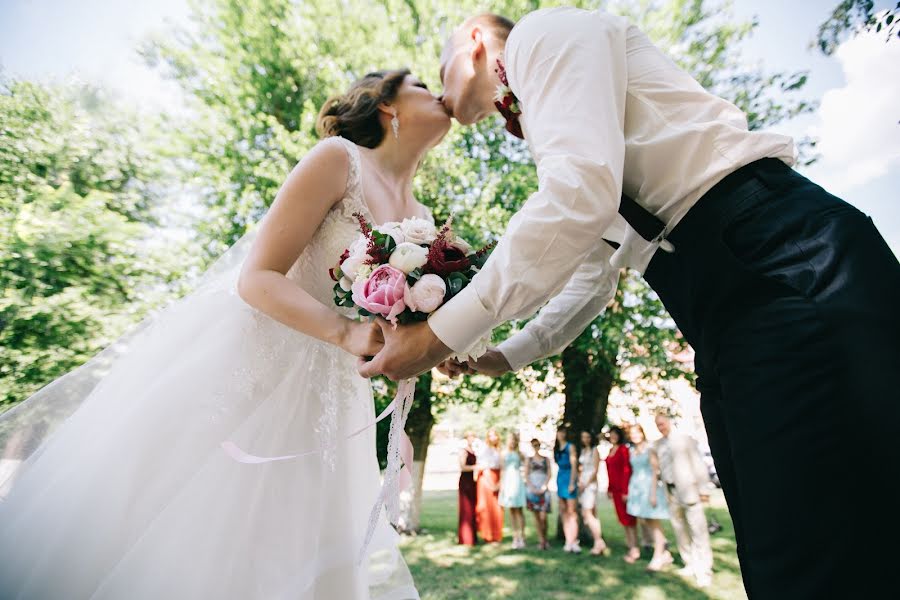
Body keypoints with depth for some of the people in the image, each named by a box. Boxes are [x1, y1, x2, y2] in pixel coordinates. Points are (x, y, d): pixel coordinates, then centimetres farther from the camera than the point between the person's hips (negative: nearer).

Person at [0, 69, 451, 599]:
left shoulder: (420, 221, 10)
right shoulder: (339, 157, -10)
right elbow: (257, 278, -18)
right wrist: (346, 334, -29)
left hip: (313, 401, 7)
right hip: (241, 364, -6)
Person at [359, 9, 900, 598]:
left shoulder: (544, 29, 2)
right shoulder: (537, 129, 27)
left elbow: (581, 193, -19)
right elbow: (593, 273, 29)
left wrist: (441, 334, -13)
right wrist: (505, 356, 31)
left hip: (791, 267, -9)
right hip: (724, 303, 9)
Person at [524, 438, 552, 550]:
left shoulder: (546, 459, 10)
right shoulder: (529, 459, 10)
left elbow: (549, 474, 4)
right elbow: (526, 475, 5)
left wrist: (544, 487, -8)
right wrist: (532, 488, -7)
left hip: (543, 489, -1)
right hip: (532, 489, 1)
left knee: (543, 517, -9)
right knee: (536, 516, 1)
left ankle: (545, 538, 11)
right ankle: (541, 540, 11)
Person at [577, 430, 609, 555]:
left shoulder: (595, 450, -6)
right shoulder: (582, 451, 14)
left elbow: (595, 470, -10)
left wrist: (586, 484, -9)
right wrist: (580, 481, 2)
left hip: (591, 483, -7)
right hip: (582, 483, 7)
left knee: (587, 513, -12)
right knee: (591, 514, 7)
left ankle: (599, 542, -5)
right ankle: (599, 543, 11)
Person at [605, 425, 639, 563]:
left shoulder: (623, 449, -11)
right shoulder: (611, 450, 12)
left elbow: (627, 470, -15)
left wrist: (625, 490, -17)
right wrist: (609, 489, 14)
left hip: (624, 488, -7)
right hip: (615, 489, 7)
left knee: (628, 518, -1)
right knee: (622, 518, 11)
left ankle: (634, 549, 6)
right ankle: (630, 546, 19)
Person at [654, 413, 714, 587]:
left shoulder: (684, 439, -3)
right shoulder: (658, 444, 10)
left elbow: (699, 464, -5)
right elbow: (660, 467, 11)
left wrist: (704, 489, -9)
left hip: (688, 489, -5)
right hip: (671, 491, 5)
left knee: (698, 530, -3)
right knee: (680, 531, 10)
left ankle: (704, 571, 4)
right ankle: (690, 564, 22)